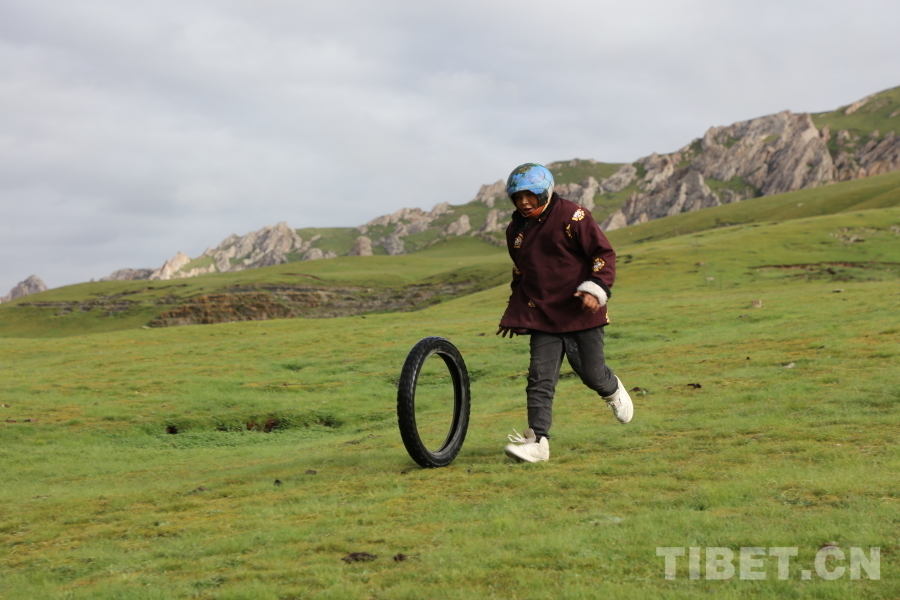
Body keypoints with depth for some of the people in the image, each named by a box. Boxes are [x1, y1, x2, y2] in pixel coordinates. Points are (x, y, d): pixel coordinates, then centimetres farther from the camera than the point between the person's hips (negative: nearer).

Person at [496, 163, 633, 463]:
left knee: (591, 373, 5)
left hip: (581, 312, -4)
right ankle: (537, 441, -10)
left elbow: (603, 253, -9)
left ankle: (612, 389, 40)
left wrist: (596, 289, -23)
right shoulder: (516, 231, 10)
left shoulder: (572, 216, -9)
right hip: (543, 315, 4)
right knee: (540, 378, -8)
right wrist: (513, 313, 25)